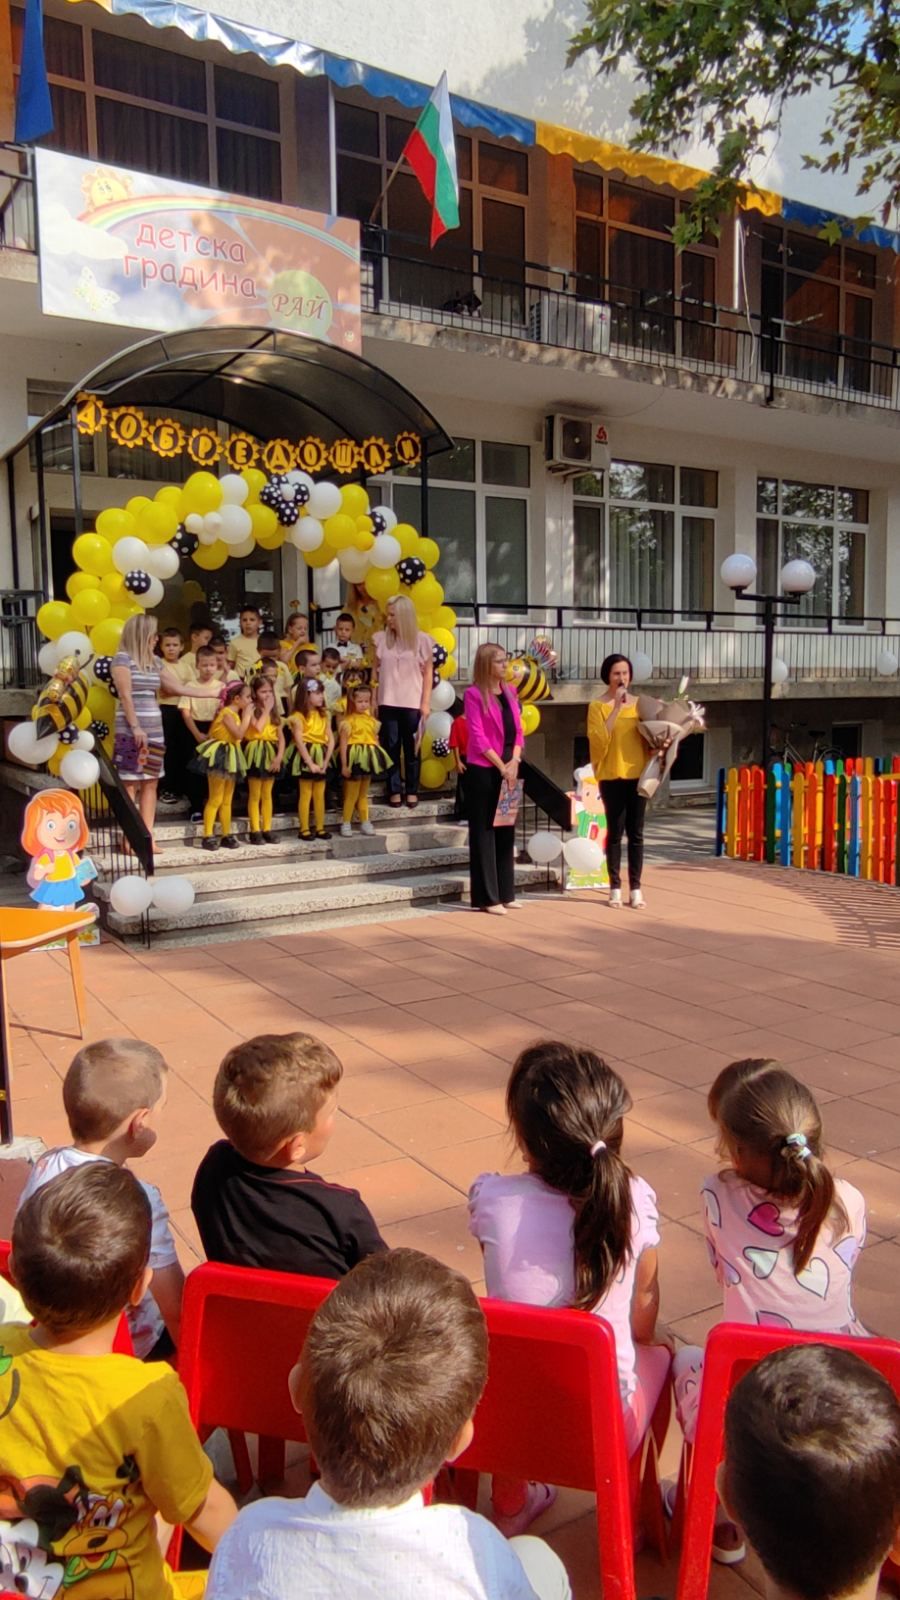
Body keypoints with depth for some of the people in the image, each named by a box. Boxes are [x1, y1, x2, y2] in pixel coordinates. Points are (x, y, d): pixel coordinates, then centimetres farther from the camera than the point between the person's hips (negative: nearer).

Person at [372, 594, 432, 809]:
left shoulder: (421, 640, -1)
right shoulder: (380, 638, 3)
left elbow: (427, 673, 2)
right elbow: (376, 670, 6)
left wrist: (426, 702, -1)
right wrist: (372, 699, 1)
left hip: (412, 703, -1)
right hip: (388, 702, 1)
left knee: (411, 747, 6)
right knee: (391, 746, 5)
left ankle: (412, 791, 16)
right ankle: (394, 790, 13)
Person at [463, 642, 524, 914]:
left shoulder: (510, 692, 13)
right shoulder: (473, 694, -8)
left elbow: (518, 730, 10)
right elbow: (477, 736, -13)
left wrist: (514, 761, -5)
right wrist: (501, 766, -14)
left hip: (509, 769, 7)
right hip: (483, 770, -7)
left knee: (506, 830, 11)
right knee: (484, 831, -1)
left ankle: (504, 893, 19)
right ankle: (487, 897, 3)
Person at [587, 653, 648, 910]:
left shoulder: (639, 704, 9)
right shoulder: (597, 706, -3)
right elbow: (599, 740, -16)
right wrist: (616, 708, -18)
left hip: (637, 774, 3)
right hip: (612, 776, -3)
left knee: (636, 832, 5)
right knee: (615, 832, -1)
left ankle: (636, 888, 10)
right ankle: (615, 888, 7)